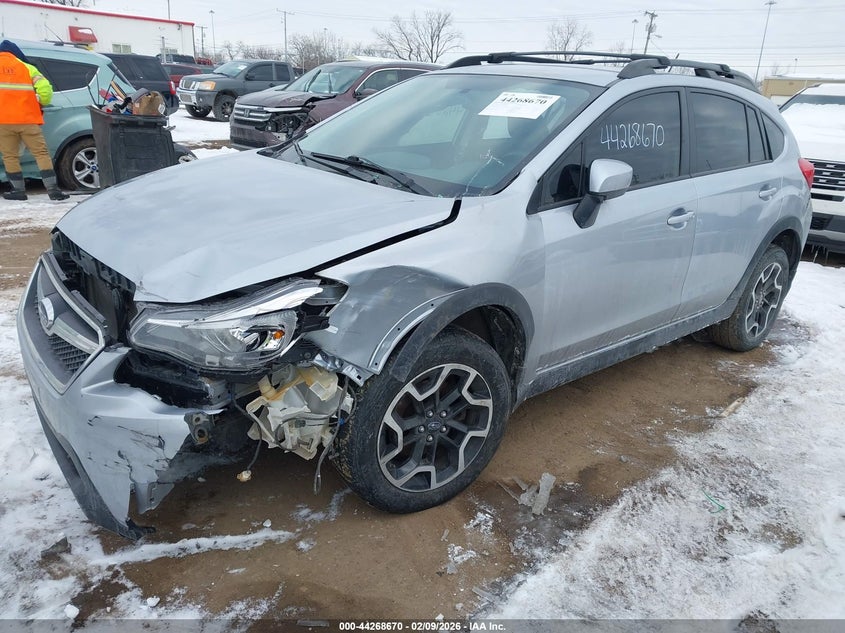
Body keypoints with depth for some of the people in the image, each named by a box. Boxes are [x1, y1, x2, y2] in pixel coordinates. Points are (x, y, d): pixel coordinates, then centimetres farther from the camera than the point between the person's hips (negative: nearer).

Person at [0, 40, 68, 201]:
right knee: (41, 153, 1)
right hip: (27, 119, -1)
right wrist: (40, 104, 14)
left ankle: (19, 190, 11)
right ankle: (53, 190, -7)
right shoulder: (27, 68, 7)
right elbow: (45, 89, -4)